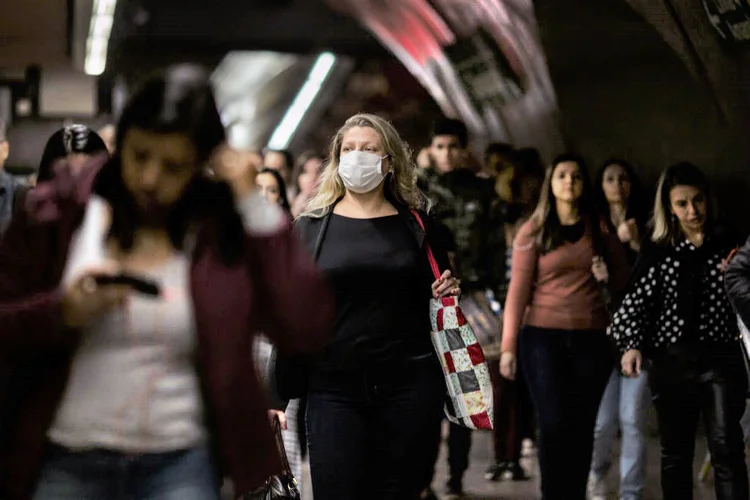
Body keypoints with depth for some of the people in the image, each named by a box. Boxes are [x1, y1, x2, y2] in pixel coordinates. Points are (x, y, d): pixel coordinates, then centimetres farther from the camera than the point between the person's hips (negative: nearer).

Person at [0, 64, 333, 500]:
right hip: (66, 462, 1)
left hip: (180, 465, -1)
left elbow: (309, 329, -13)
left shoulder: (228, 227, -2)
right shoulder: (58, 212, 0)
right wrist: (62, 312, -18)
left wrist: (257, 204, -13)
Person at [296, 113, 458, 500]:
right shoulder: (311, 226, 6)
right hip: (333, 388, -1)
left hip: (408, 385, 1)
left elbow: (441, 290, 19)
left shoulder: (415, 222, 8)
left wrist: (447, 292, -5)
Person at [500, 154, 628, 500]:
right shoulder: (533, 231, 1)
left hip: (592, 338, 3)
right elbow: (518, 291, -3)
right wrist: (508, 346, -9)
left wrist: (607, 276, -4)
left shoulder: (600, 228, 9)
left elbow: (622, 282, 19)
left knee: (583, 426, 4)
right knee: (554, 425, -7)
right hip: (543, 337, -2)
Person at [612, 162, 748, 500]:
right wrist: (632, 345, -13)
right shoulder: (657, 252, 5)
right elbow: (636, 301, 1)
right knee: (675, 453, 9)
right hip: (672, 360, 1)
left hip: (721, 358, -1)